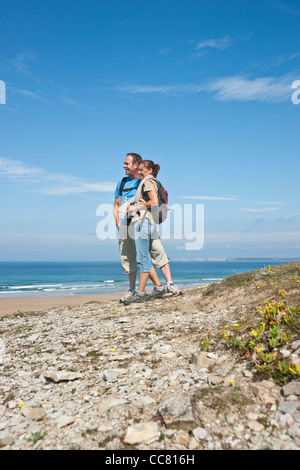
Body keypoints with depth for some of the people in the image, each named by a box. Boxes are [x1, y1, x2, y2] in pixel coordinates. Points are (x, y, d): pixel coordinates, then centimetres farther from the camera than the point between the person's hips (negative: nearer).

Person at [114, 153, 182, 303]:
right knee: (127, 258, 4)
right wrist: (119, 225, 6)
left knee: (157, 251, -12)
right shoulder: (122, 183, 16)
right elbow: (116, 206, 19)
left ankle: (170, 284, -9)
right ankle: (132, 290, 15)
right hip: (126, 225, 3)